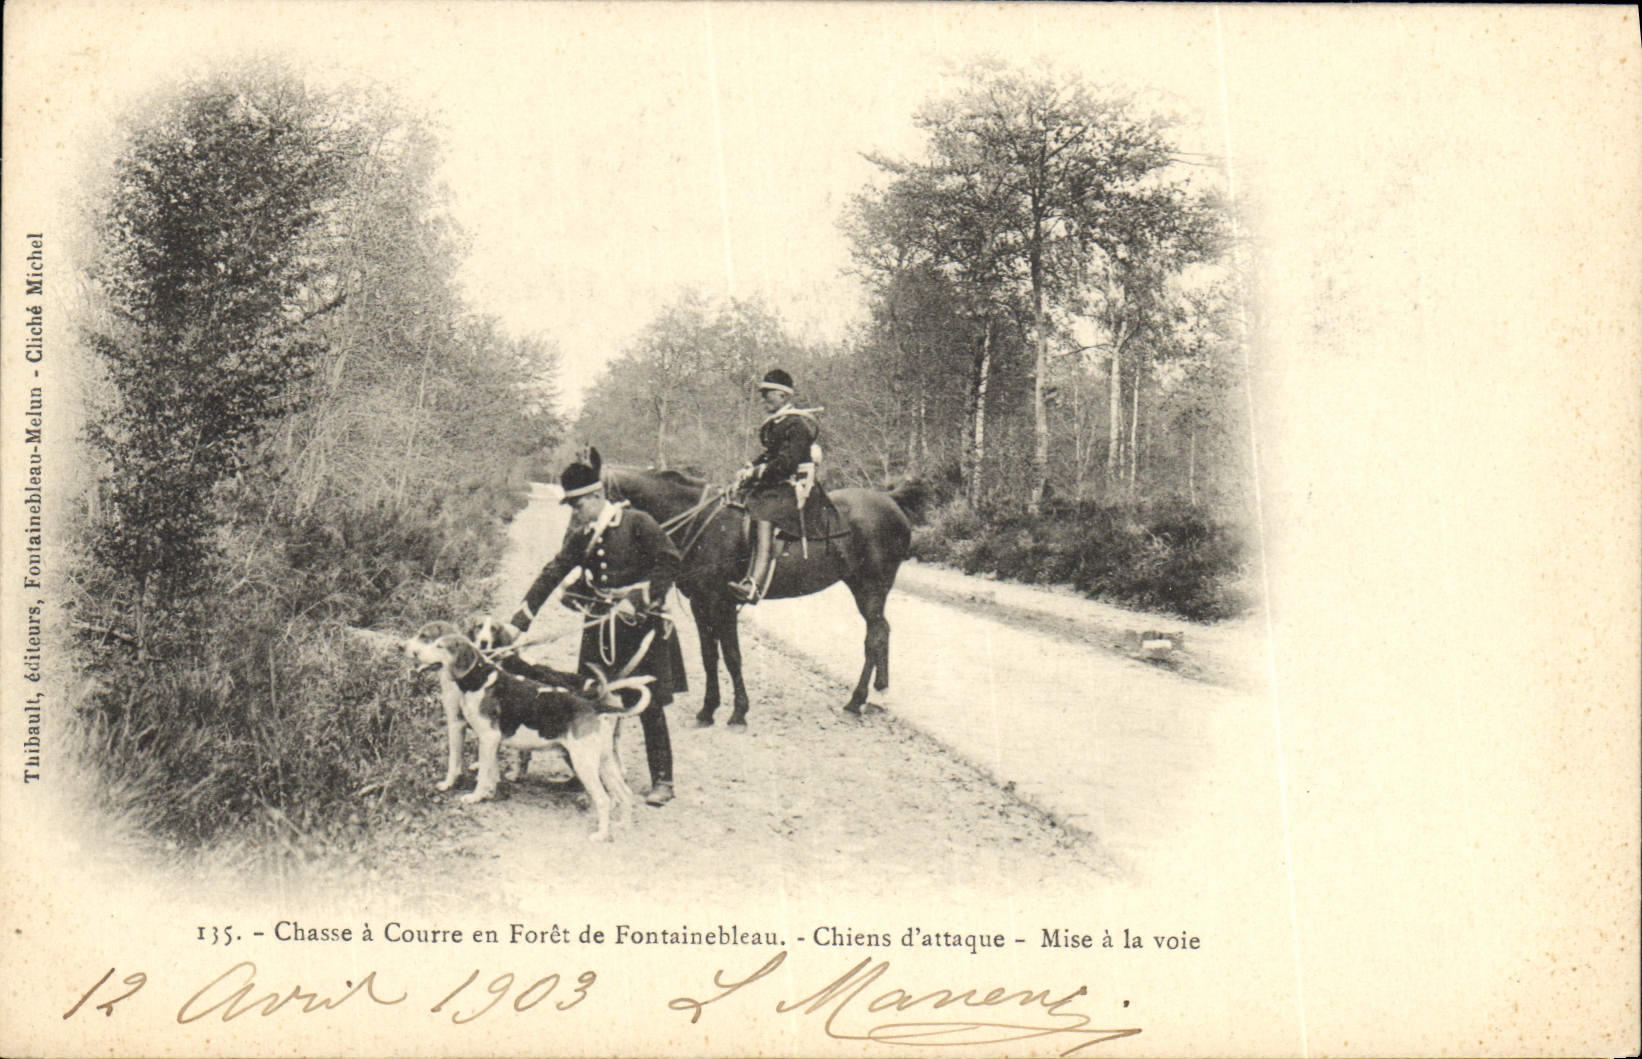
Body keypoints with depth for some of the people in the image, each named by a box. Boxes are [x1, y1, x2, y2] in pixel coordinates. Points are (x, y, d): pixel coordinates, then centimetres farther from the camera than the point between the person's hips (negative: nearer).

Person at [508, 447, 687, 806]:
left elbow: (669, 561, -10)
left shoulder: (636, 522, -10)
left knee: (649, 706, -2)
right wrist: (520, 621, -2)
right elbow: (552, 574, 4)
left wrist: (640, 600, -16)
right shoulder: (580, 535, 7)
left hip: (641, 625, -5)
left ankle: (662, 782, 6)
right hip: (600, 626, 5)